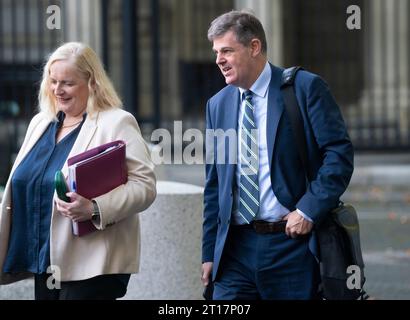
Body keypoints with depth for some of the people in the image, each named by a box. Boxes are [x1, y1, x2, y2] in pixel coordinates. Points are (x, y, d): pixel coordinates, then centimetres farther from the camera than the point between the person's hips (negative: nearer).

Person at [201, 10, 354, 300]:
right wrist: (210, 253, 12)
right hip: (236, 247, 4)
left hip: (292, 243, -4)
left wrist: (308, 210, -16)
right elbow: (214, 186, 16)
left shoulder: (305, 88, -3)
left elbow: (340, 154, -8)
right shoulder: (218, 105, 13)